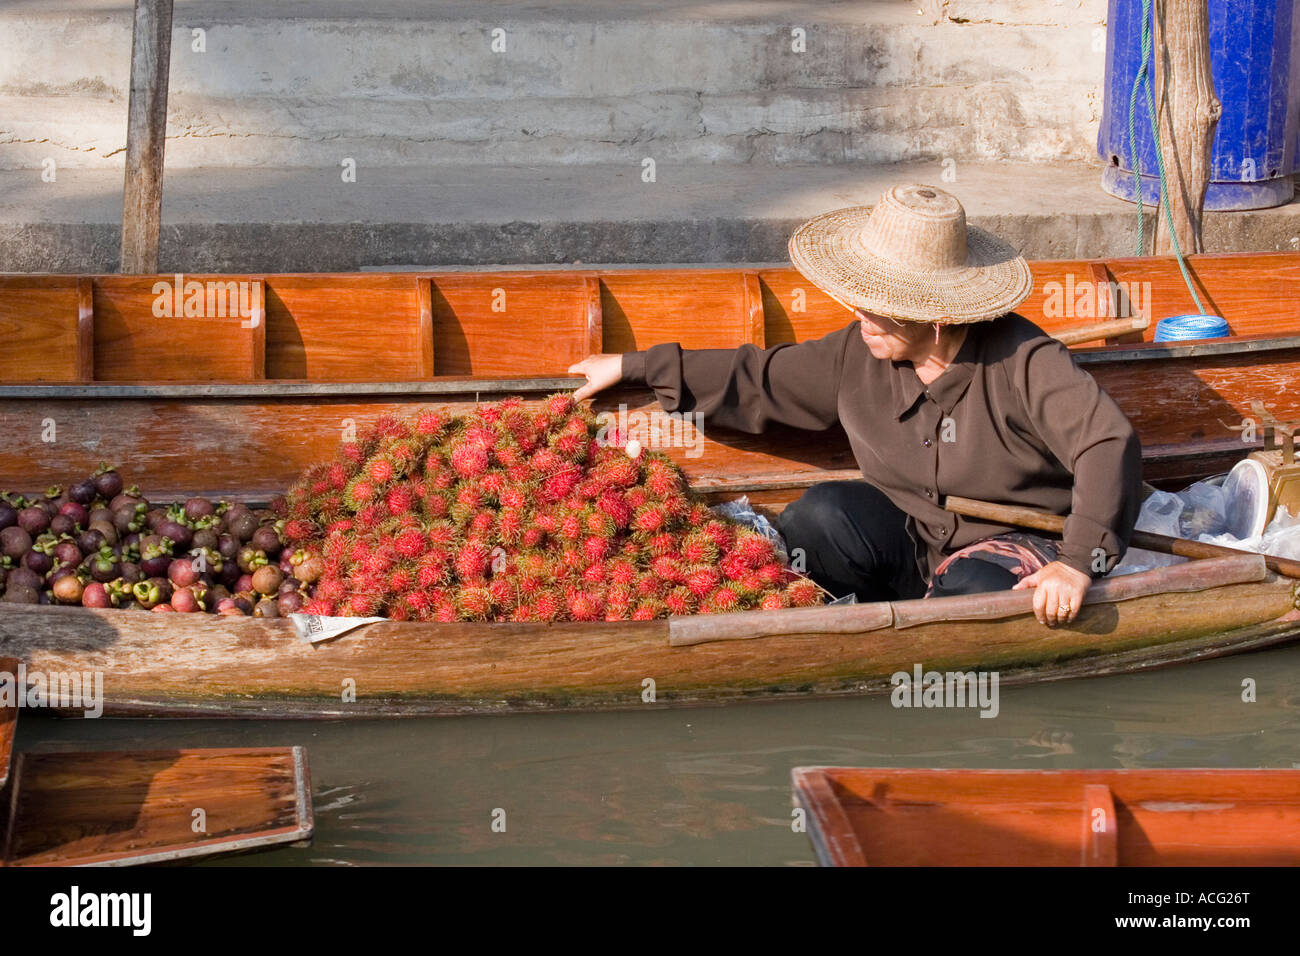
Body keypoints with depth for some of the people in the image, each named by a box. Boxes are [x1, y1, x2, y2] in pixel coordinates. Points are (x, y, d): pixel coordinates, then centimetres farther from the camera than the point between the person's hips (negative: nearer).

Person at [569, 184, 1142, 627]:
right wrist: (635, 368, 9)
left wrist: (1078, 561, -40)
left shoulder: (1021, 362, -19)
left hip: (1009, 549, -4)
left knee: (975, 588, -38)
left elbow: (1108, 442, -27)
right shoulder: (857, 356, -3)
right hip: (903, 543, 4)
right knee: (821, 514, -26)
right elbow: (757, 381, 9)